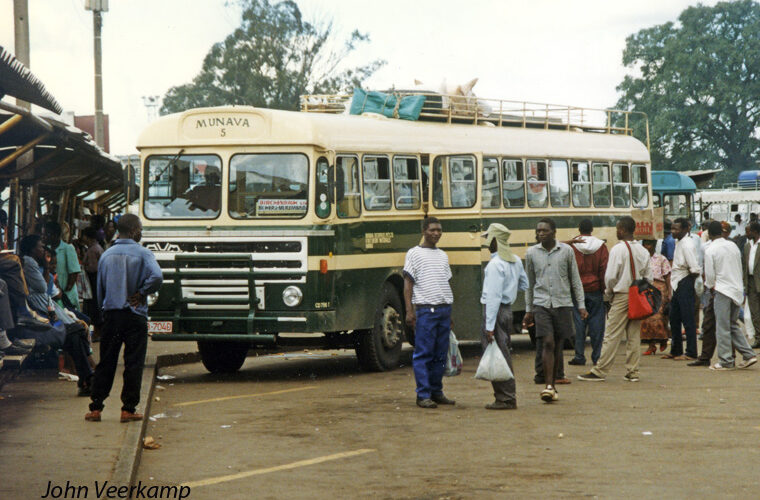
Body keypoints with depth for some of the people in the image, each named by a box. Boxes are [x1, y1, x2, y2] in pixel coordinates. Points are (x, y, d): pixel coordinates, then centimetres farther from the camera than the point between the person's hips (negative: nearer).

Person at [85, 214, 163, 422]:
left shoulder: (106, 255, 7)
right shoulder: (142, 253, -7)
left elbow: (100, 289, 12)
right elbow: (156, 277, -24)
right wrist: (141, 293, -8)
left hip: (110, 314, 4)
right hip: (135, 317, -4)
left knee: (105, 364, 9)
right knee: (133, 364, 2)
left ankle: (95, 408, 7)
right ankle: (128, 409, 2)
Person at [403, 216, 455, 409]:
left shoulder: (443, 255, 18)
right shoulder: (414, 253, 1)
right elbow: (408, 284, -3)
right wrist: (409, 311, -11)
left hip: (444, 309, 6)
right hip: (425, 309, -6)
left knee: (440, 354, 7)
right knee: (423, 354, -6)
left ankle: (436, 391, 14)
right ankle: (423, 395, -4)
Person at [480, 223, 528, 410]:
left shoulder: (495, 265, -18)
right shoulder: (516, 261, 9)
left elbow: (493, 297, -22)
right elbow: (525, 285, 19)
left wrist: (489, 326, -23)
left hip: (496, 310, -9)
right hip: (508, 309, 9)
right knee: (504, 354, 15)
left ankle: (505, 399, -3)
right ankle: (508, 396, 19)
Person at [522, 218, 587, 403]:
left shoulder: (566, 251, 2)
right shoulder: (532, 253, 5)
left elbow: (575, 280, 7)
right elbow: (529, 283, 13)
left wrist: (581, 305, 2)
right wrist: (528, 310, 13)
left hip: (563, 303, 0)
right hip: (541, 304, 0)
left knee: (558, 346, 6)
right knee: (548, 343, -12)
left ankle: (553, 385, 16)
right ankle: (549, 386, -14)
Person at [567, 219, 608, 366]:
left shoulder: (572, 246, -4)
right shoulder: (601, 246, -1)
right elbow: (604, 270, -2)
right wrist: (604, 288, 4)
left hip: (577, 291, -1)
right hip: (595, 290, 1)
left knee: (579, 323, 3)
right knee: (596, 324, 5)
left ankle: (579, 357, 3)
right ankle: (597, 357, 5)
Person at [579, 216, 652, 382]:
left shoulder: (618, 249, -12)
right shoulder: (643, 251, 8)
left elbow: (610, 277, -14)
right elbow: (648, 277, 10)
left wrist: (608, 294, 2)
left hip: (621, 296, -6)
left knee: (612, 336, -5)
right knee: (634, 335, 8)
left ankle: (599, 371, -2)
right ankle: (632, 372, 8)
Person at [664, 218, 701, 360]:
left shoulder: (687, 245, -17)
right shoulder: (679, 243, 12)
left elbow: (695, 270, -22)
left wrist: (688, 280, -8)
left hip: (685, 284, -10)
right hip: (677, 285, 10)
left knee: (688, 320, -4)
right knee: (674, 319, 15)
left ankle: (691, 353, 1)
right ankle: (676, 351, 25)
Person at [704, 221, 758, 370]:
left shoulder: (710, 251, -10)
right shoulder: (733, 246, 7)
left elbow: (710, 275, -9)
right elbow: (740, 269, 13)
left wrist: (711, 286, 11)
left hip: (722, 291, -6)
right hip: (737, 290, 6)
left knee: (723, 327, -1)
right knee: (733, 325, 16)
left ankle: (725, 361, 0)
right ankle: (748, 354, 9)